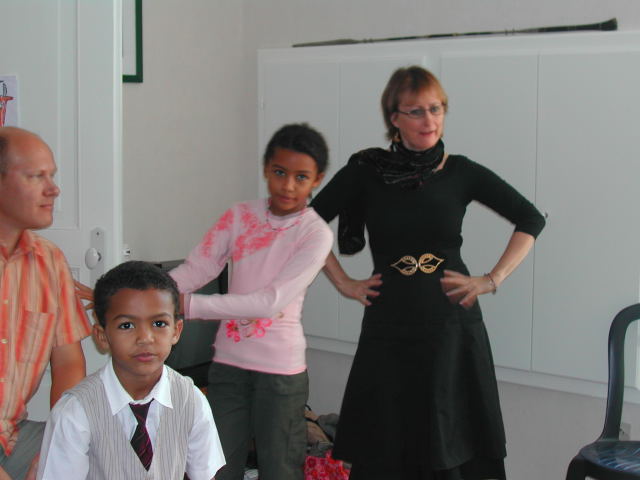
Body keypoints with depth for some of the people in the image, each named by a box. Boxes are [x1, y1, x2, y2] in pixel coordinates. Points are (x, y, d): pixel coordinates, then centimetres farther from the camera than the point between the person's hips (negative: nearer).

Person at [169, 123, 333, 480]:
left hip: (280, 369, -3)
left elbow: (271, 301, -20)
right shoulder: (240, 216, 3)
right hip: (228, 363, 4)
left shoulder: (316, 234, -10)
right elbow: (195, 269, -5)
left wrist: (190, 305, -26)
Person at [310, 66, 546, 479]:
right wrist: (344, 283, 2)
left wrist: (492, 280, 0)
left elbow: (531, 220, 7)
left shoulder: (461, 173, 1)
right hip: (388, 330, 0)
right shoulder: (367, 171, -1)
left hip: (452, 326, 1)